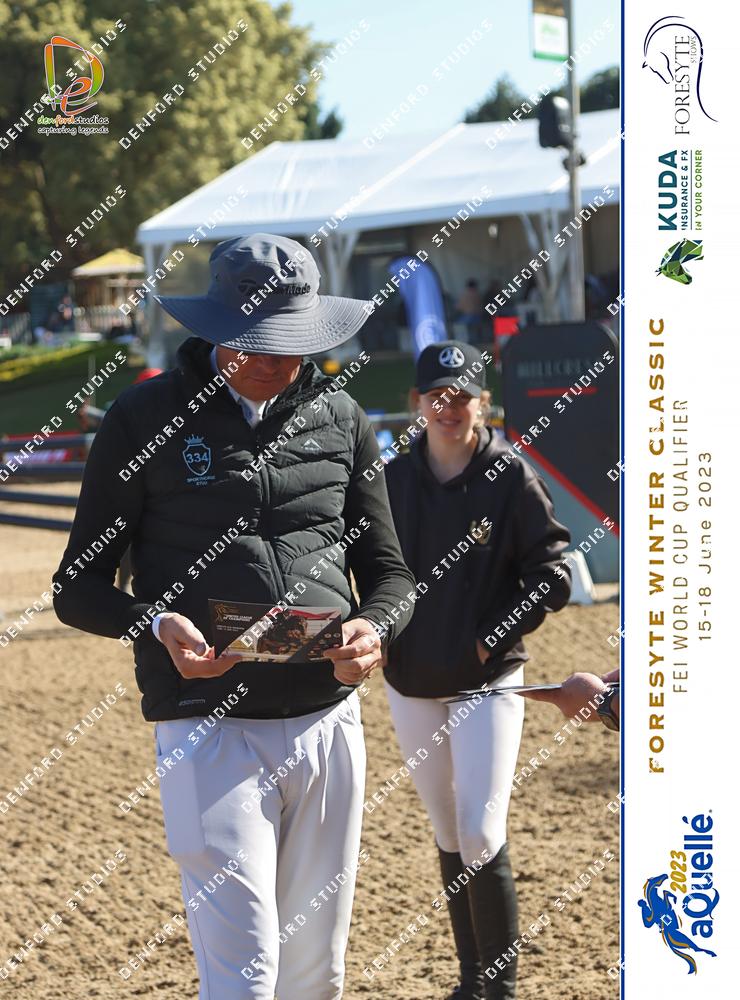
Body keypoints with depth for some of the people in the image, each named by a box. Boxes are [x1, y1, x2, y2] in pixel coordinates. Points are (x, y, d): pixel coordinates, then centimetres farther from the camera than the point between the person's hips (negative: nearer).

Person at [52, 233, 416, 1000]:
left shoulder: (340, 419, 10)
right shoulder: (144, 418, 0)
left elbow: (390, 573, 16)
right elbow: (78, 589, 3)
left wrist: (374, 629, -8)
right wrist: (157, 625, -18)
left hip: (328, 721, 4)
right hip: (208, 729, -4)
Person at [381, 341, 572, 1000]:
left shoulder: (512, 479, -7)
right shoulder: (392, 480, 3)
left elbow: (553, 575, -7)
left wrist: (494, 637, -11)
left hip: (487, 683, -4)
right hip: (410, 684, 4)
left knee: (482, 836, -11)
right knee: (448, 838, 13)